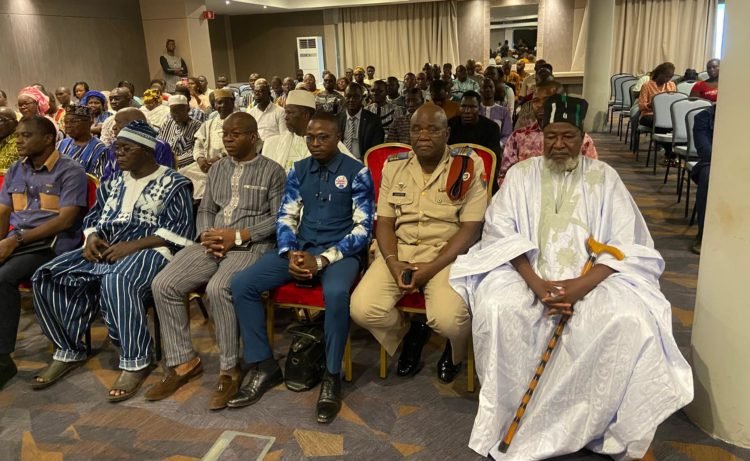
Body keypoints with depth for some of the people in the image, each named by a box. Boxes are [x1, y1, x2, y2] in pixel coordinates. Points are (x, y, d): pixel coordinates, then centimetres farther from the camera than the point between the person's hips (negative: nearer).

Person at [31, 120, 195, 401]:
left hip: (149, 250, -7)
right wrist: (92, 237, -2)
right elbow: (93, 217, 23)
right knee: (48, 277, -11)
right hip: (104, 248, 8)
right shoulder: (114, 182, 21)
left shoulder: (173, 184, -1)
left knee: (116, 282, -38)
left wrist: (132, 246, -20)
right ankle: (69, 351, 2)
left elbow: (178, 232, -11)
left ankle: (135, 361, -24)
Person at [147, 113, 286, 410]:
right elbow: (205, 210, 19)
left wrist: (237, 236, -15)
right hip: (212, 244, 6)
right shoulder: (217, 169, 21)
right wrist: (206, 236, -5)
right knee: (163, 285, -16)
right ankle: (184, 362, -3)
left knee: (218, 288, -35)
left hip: (251, 245, -6)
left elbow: (279, 219, -5)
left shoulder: (272, 171, 3)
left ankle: (229, 370, -18)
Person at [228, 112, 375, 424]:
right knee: (241, 284, -14)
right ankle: (264, 367, -3)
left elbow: (362, 229, -9)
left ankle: (331, 378, -18)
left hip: (339, 252, -5)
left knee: (336, 293, -38)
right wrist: (290, 254, -13)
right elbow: (285, 218, 9)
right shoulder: (298, 170, 11)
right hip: (299, 248, 5)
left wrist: (321, 260, -19)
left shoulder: (357, 172, -4)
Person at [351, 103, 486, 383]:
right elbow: (384, 222, 6)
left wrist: (430, 269, -18)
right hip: (400, 250, 4)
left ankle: (455, 351, 12)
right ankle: (411, 333, 16)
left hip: (448, 254, -3)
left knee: (448, 319, -30)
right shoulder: (394, 166, 7)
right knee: (362, 309, -20)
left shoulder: (469, 167, -5)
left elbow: (470, 229, -8)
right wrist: (394, 264, -13)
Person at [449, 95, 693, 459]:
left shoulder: (603, 176, 7)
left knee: (630, 321, -29)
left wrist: (581, 286, -19)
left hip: (592, 279, 0)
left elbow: (625, 245, -1)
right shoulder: (521, 174, 8)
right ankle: (510, 421, -12)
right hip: (528, 274, 0)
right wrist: (536, 283, -19)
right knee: (497, 308, -31)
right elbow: (501, 232, -3)